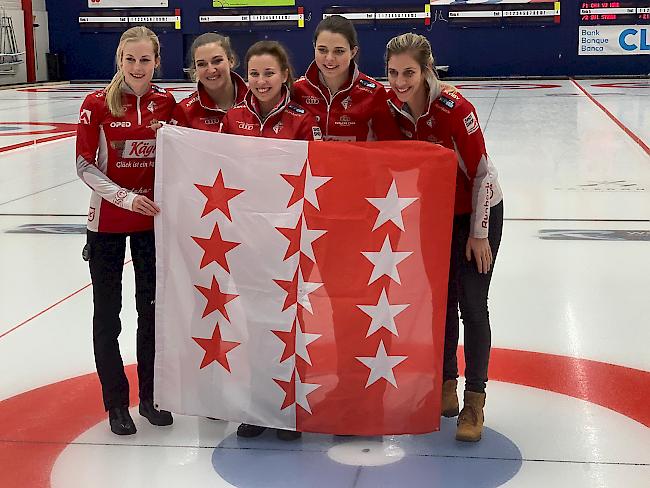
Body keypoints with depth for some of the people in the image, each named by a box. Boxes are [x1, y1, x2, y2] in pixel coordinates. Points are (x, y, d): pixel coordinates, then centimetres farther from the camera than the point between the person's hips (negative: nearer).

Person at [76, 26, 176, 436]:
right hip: (108, 221, -2)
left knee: (152, 309, 11)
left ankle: (151, 396, 27)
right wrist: (124, 196, -18)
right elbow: (85, 164, -8)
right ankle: (116, 402, 20)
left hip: (152, 219, 2)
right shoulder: (97, 104, -9)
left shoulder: (166, 103, -2)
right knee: (108, 313, 6)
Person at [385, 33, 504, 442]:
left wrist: (479, 235, -15)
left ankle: (475, 400, 10)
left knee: (472, 305, -2)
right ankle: (446, 383, 27)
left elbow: (481, 172, -20)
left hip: (477, 212, -5)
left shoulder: (454, 109, -28)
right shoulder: (392, 104, -12)